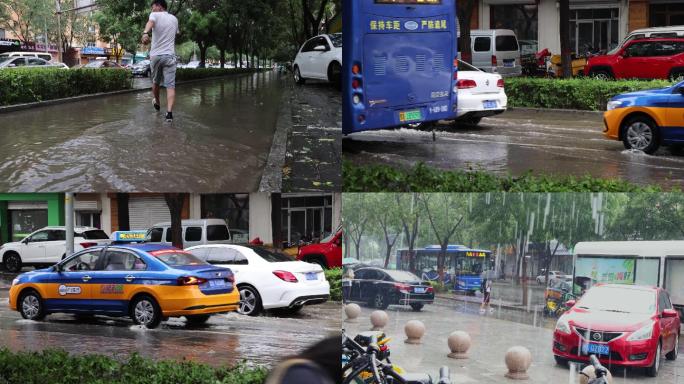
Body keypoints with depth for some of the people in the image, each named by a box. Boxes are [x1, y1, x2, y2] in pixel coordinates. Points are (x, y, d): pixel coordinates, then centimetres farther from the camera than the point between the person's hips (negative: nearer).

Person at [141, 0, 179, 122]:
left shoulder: (155, 15, -1)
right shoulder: (174, 19, 13)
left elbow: (150, 22, -26)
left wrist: (145, 33, -47)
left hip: (155, 55, -1)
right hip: (170, 56, 1)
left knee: (155, 82, 21)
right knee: (170, 86, -6)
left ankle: (157, 104, 43)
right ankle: (169, 112, -22)